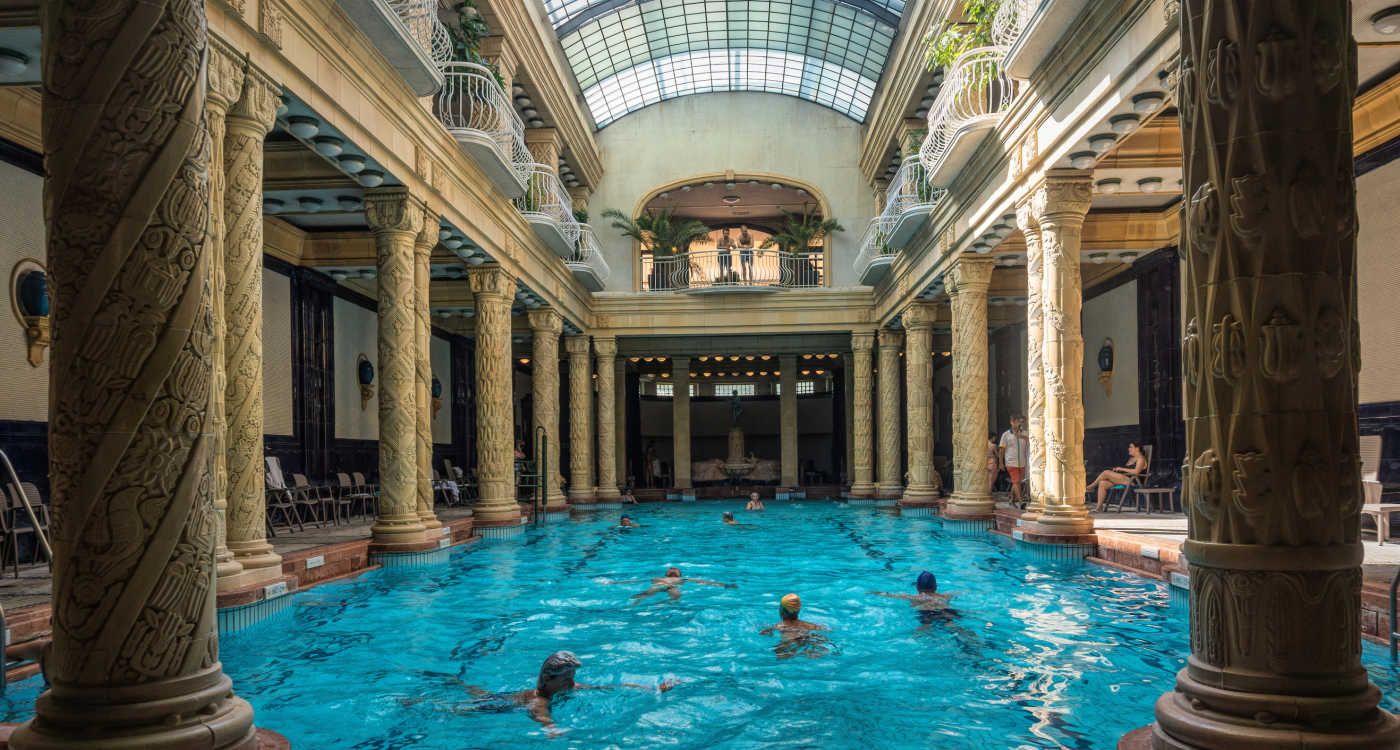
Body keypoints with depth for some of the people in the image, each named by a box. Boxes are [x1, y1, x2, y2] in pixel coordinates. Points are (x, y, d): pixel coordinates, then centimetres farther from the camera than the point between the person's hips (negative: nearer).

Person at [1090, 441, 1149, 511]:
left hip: (1132, 481, -10)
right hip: (1125, 479, 10)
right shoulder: (1131, 458, 26)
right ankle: (1099, 506, -16)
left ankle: (1091, 486, -3)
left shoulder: (1140, 458, -4)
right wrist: (1117, 469, 7)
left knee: (1106, 472, -20)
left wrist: (1121, 469, -13)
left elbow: (1136, 472, -19)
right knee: (1102, 483, -10)